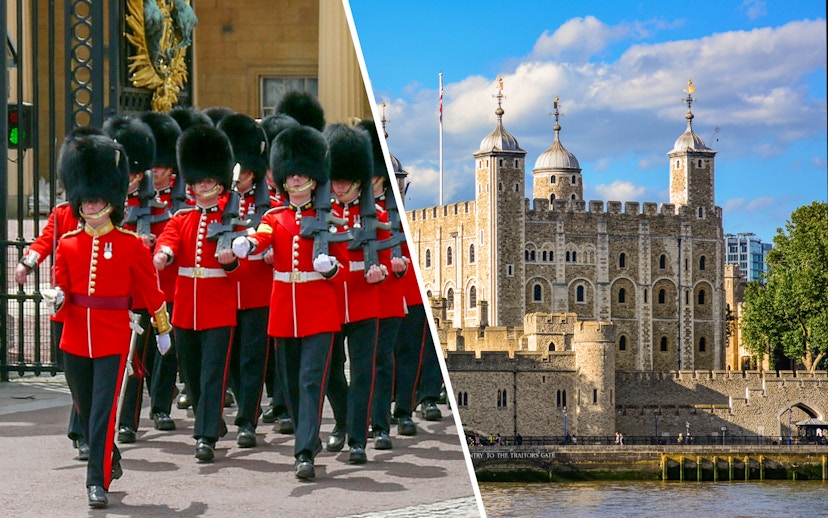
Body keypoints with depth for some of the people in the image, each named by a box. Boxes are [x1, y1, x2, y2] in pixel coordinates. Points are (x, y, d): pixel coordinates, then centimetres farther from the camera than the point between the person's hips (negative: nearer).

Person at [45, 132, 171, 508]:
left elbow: (150, 290, 3)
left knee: (103, 410, -9)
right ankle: (109, 459, 39)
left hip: (113, 339, -4)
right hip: (75, 339, 4)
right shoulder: (68, 245, 4)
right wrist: (56, 299, -18)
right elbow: (62, 288, 5)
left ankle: (98, 482, -5)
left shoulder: (131, 245, -4)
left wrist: (163, 330, 10)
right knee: (85, 410, 15)